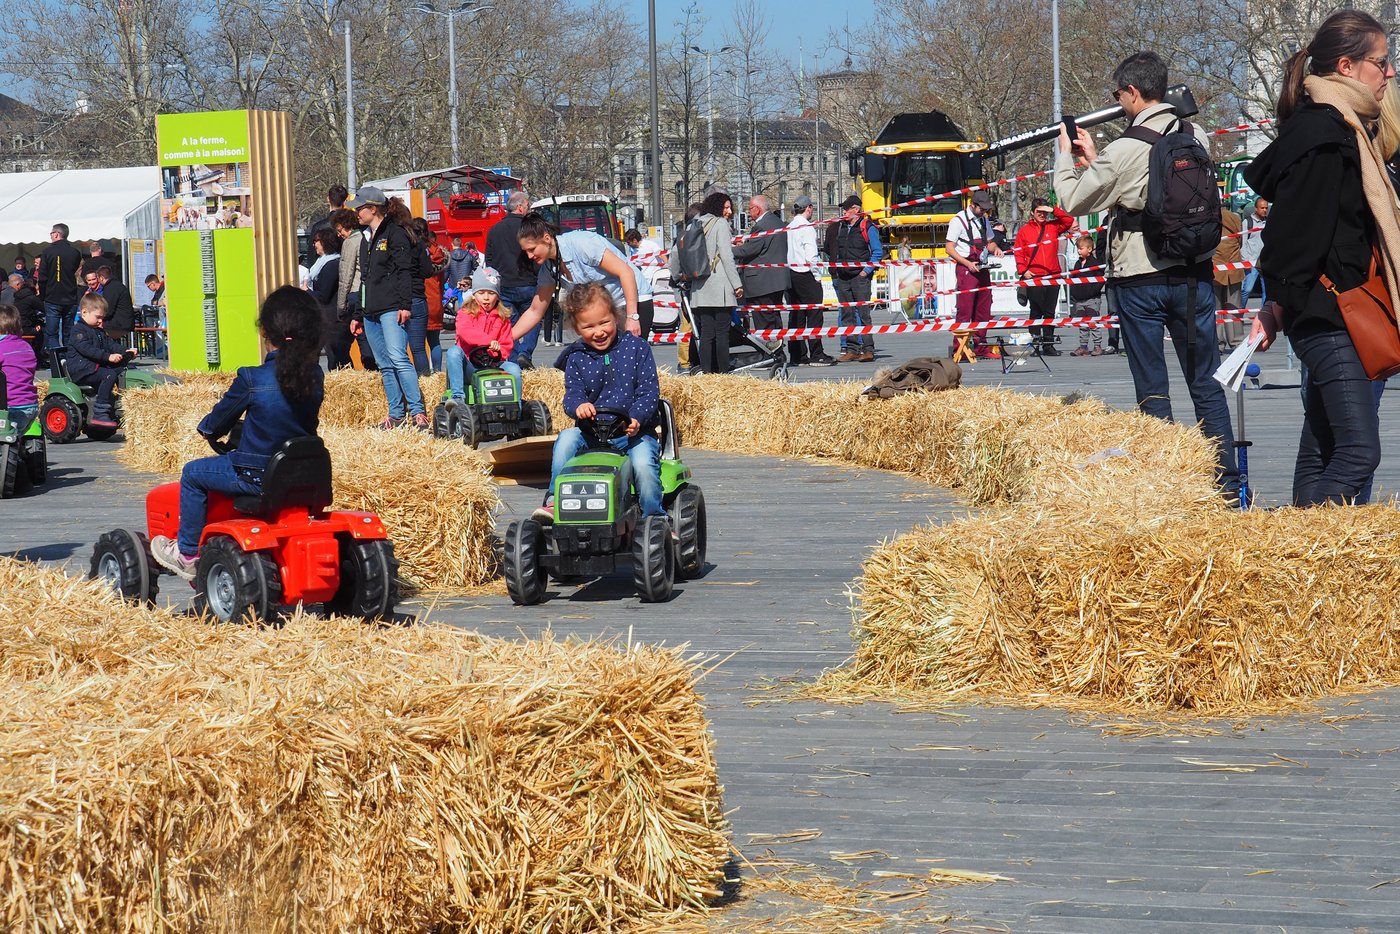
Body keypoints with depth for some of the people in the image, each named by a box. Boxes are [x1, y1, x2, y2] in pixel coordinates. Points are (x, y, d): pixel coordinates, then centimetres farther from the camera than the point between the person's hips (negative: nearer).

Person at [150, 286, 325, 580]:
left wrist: (207, 429, 21)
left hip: (258, 478, -6)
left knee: (193, 473, 17)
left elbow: (214, 426, -4)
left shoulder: (251, 380, -17)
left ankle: (187, 554, 22)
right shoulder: (315, 377, -4)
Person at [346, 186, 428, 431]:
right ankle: (396, 414, 8)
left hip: (391, 309, -9)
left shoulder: (395, 233, -4)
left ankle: (417, 411, -21)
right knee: (384, 365, 6)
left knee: (397, 357, -19)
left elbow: (404, 271, -12)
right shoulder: (366, 239, 22)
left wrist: (404, 305, -20)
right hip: (370, 313, 9)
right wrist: (358, 315, 26)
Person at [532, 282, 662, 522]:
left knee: (643, 464, -31)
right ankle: (555, 501, -23)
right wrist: (578, 406, -28)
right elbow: (572, 394, -1)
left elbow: (649, 391, -3)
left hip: (634, 432, -2)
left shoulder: (636, 348, 2)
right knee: (566, 438, -27)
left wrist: (636, 418, -23)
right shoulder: (577, 358, 8)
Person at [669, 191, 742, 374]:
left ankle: (706, 372, 1)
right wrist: (737, 284, -10)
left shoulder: (696, 225, 16)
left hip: (699, 287, 6)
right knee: (722, 332, -4)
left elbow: (677, 251, 18)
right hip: (719, 287, -6)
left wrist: (676, 276, 31)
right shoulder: (720, 224, -4)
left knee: (706, 333, 5)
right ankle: (723, 373, -6)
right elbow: (726, 255, -11)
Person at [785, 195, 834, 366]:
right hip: (806, 274, -8)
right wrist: (817, 275, -7)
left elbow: (786, 252, 10)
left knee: (795, 316, 9)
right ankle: (816, 355, -5)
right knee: (814, 315, -4)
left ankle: (797, 355, 11)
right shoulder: (806, 227, -11)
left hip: (791, 273, 8)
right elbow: (811, 255, -17)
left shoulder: (789, 227, 10)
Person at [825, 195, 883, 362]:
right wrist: (835, 269, 14)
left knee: (863, 312, -8)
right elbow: (830, 250, 24)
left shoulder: (867, 228, -5)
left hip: (860, 277, -6)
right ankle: (851, 349, 10)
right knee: (846, 314, 5)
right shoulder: (838, 227, 13)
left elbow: (878, 252, -5)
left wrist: (866, 271, -10)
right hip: (842, 277, 6)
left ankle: (868, 350, -6)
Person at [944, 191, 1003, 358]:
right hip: (966, 269, -7)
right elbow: (949, 248, -9)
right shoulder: (959, 220, -6)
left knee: (983, 309, 8)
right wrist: (967, 263, -18)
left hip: (982, 268, 7)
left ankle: (981, 348, 14)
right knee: (965, 310, -10)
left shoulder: (984, 220, 15)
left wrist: (995, 248, 3)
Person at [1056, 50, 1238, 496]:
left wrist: (1066, 156, 10)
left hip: (1141, 281, -5)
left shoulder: (1126, 150, -16)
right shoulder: (1196, 136, 3)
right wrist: (1094, 159, 17)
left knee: (1152, 388, 4)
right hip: (1194, 272, 5)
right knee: (1207, 383, 10)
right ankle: (1228, 484, 10)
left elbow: (1074, 200, -6)